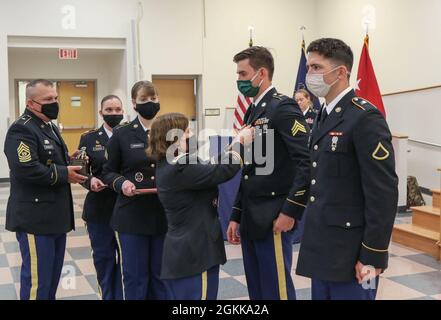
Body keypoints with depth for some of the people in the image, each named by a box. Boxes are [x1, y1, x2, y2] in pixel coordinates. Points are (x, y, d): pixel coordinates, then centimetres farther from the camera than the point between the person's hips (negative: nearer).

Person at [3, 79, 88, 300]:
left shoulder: (51, 127, 18)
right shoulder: (21, 130, -14)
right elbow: (27, 169, -27)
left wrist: (71, 164, 5)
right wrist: (64, 174, -18)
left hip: (56, 215, 10)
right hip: (35, 218, -10)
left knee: (53, 276, 17)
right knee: (37, 280, -3)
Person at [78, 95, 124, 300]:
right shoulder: (89, 139, 4)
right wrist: (91, 180, -19)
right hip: (100, 208, 1)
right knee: (103, 257, 11)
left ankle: (123, 296, 18)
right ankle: (108, 296, 29)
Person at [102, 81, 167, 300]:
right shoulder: (121, 134, 1)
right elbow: (108, 172, 5)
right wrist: (121, 183, -15)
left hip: (165, 213, 2)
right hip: (132, 215, -2)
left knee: (162, 274, 12)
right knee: (135, 275, 6)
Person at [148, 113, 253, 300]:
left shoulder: (169, 166, 9)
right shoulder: (180, 169, -22)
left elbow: (211, 170, 12)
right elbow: (223, 171, -23)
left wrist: (236, 143, 6)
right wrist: (240, 142, -8)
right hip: (194, 255, -10)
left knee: (181, 296, 18)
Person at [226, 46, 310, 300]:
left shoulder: (283, 107, -10)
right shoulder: (253, 111, 16)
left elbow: (308, 161, -18)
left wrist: (291, 211, -20)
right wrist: (237, 216, 17)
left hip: (273, 219, -8)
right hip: (251, 219, 8)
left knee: (276, 291, 0)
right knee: (257, 291, 14)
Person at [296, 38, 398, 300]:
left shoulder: (366, 118, -15)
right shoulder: (324, 116, 13)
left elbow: (384, 193, -18)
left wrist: (373, 256, -18)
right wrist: (315, 243, 16)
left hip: (351, 254, -8)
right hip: (322, 249, 8)